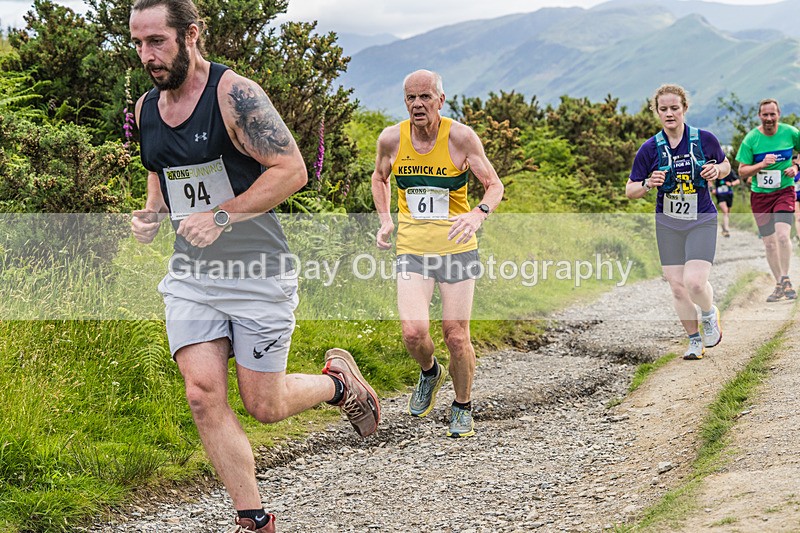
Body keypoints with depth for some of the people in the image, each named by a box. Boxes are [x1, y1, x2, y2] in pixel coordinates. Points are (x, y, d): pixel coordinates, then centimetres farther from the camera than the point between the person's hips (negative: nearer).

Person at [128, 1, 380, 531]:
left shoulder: (235, 94, -15)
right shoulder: (146, 108, 7)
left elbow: (292, 170, -18)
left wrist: (221, 216, -24)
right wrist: (152, 212, 2)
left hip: (257, 270, -5)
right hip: (191, 273, 6)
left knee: (264, 406, 1)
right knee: (204, 396, -8)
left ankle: (339, 380, 33)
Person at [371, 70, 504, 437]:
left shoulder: (460, 137, -11)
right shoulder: (392, 139, -4)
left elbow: (494, 186, -6)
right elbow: (380, 178, 17)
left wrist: (479, 213, -27)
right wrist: (385, 221, 3)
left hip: (457, 248, -1)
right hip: (412, 250, 1)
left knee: (456, 336, 0)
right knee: (413, 332, -15)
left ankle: (463, 408, 25)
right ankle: (429, 372, 21)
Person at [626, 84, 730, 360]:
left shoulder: (705, 139, -6)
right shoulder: (650, 148, -5)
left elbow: (726, 165, 12)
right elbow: (630, 190, 2)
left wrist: (717, 170, -11)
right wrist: (649, 184, -19)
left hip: (702, 222, -2)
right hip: (668, 225, 2)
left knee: (695, 283, -17)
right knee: (677, 288, 1)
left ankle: (710, 314, 17)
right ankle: (695, 341, 22)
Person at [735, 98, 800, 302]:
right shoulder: (751, 139, -7)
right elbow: (742, 171, -6)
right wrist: (762, 164, -21)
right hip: (760, 195, 1)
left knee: (783, 235, -21)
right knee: (769, 243, 4)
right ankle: (779, 285, 19)